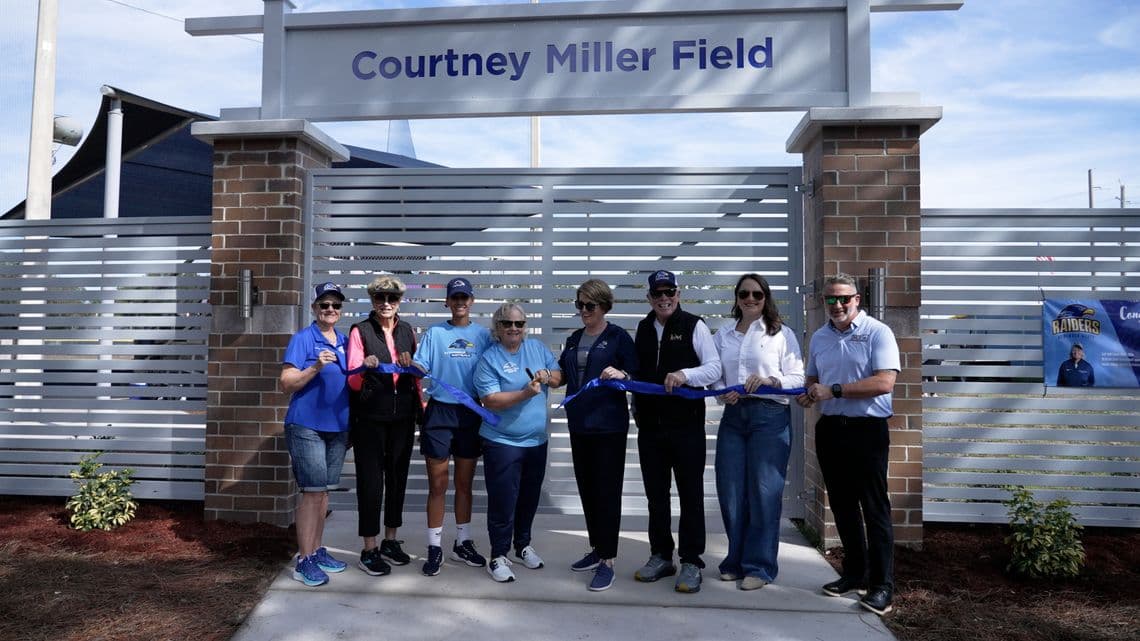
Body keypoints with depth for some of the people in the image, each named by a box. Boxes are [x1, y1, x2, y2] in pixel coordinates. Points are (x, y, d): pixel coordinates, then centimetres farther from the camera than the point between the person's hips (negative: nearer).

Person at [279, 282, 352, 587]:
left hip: (338, 426, 6)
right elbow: (287, 384, -13)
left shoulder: (345, 341, 11)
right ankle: (304, 561, 3)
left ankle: (317, 550, 24)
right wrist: (315, 367, -24)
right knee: (312, 491, -6)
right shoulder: (302, 339, -7)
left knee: (324, 491, 13)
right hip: (307, 426, -6)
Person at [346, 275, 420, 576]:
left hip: (403, 417, 4)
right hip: (370, 418, -4)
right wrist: (364, 367, -28)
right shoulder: (360, 331, -4)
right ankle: (369, 550, 12)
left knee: (398, 478, 12)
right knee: (371, 481, 0)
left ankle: (390, 541, 28)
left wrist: (410, 366, -5)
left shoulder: (408, 331, 9)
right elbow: (353, 382, -9)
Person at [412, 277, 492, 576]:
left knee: (465, 483, 14)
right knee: (437, 484, 3)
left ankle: (463, 543, 28)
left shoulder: (482, 334, 5)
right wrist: (410, 366, -29)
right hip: (439, 412, -2)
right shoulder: (434, 333, 1)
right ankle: (434, 548, 15)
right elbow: (419, 369, -7)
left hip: (471, 413, 2)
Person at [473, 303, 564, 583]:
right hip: (502, 442, -5)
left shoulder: (537, 348, 6)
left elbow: (560, 378, 11)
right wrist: (526, 393, -27)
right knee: (502, 501, 0)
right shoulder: (489, 358, -9)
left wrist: (548, 376, -11)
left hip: (536, 440, 5)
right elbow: (490, 401, -18)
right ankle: (498, 556, 14)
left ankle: (523, 544, 36)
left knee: (529, 497, 18)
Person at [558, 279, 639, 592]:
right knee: (586, 488, 14)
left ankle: (607, 561, 6)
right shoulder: (574, 339, 13)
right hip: (579, 424, 7)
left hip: (608, 426, -6)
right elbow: (563, 374, 18)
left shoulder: (618, 337, -5)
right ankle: (597, 549, 29)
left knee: (607, 491, -2)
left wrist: (622, 375, -27)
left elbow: (637, 376, -7)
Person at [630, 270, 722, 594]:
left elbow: (714, 368, -10)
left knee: (690, 494, 4)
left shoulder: (694, 326, -5)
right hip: (650, 424, 5)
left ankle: (691, 562, 14)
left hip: (686, 424, -5)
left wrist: (685, 375, -26)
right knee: (656, 494, 13)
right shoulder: (643, 329, 10)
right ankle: (661, 556, 27)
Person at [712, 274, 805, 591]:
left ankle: (759, 566, 9)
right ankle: (736, 561, 21)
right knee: (730, 491, 5)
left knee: (764, 491, -3)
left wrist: (770, 380, -18)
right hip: (733, 416, 4)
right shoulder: (723, 334, 13)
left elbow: (798, 379, -1)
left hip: (770, 416, -3)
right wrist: (723, 393, -8)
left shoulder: (782, 334, 3)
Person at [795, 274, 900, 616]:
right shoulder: (818, 337, 11)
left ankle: (882, 584, 9)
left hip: (867, 430, -6)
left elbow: (884, 382, -18)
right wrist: (807, 395, -2)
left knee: (875, 508, 0)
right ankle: (855, 573, 28)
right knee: (842, 505, 14)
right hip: (830, 430, 6)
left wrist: (833, 391, -20)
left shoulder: (877, 332, -8)